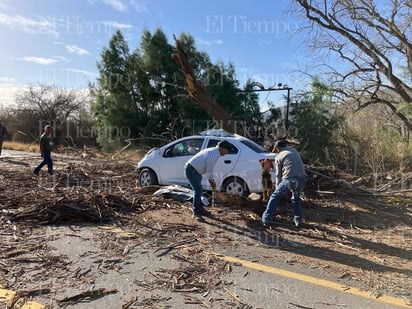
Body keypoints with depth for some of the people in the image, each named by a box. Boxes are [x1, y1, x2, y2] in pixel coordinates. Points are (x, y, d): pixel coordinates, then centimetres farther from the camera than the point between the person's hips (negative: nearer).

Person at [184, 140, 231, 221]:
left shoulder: (213, 152, 12)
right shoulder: (214, 154, -21)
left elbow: (209, 168, 19)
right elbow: (209, 170, -19)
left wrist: (211, 180, 17)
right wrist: (212, 180, -4)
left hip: (194, 170, 11)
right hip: (191, 170, -11)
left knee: (198, 190, 18)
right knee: (198, 191, -13)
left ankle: (199, 208, 32)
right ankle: (196, 213, -8)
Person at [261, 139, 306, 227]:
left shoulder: (278, 157, 8)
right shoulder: (294, 150, 22)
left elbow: (278, 174, 10)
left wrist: (278, 186, 23)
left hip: (289, 179, -4)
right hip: (302, 178, 5)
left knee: (275, 197, 12)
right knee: (296, 198, 28)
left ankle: (266, 219, 11)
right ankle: (298, 220, 24)